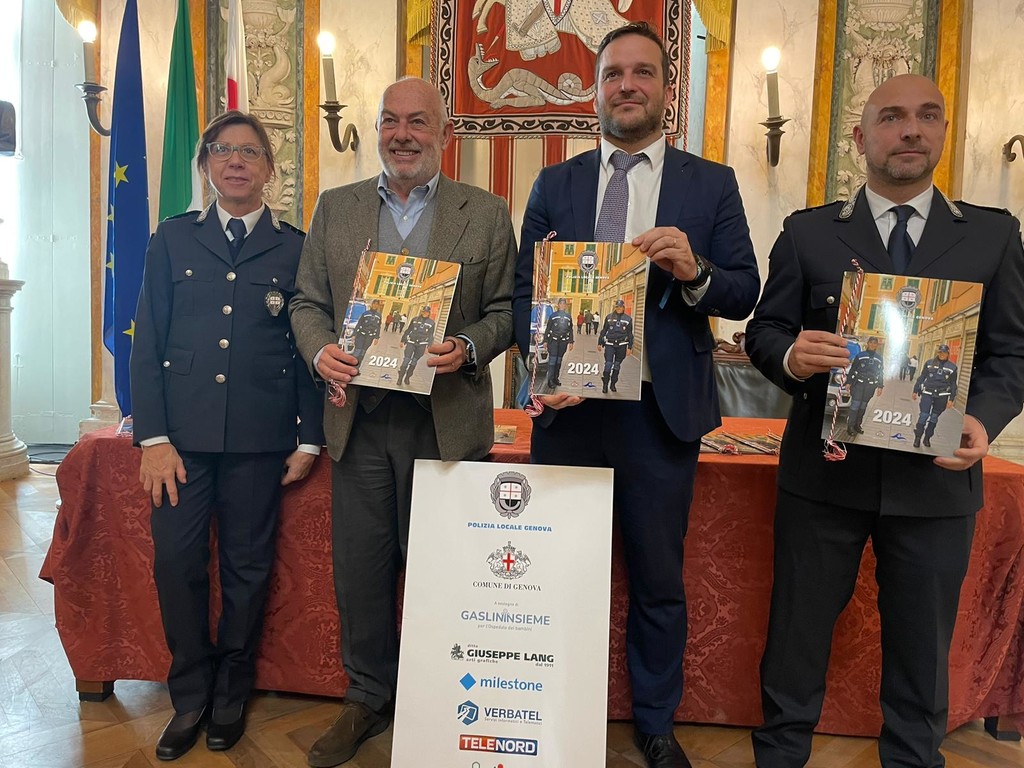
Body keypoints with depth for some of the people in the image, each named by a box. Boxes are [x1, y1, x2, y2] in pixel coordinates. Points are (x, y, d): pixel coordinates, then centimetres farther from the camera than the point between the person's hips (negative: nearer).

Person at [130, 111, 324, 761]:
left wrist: (310, 439, -1)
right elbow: (147, 343, 5)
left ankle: (231, 696, 27)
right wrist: (153, 437, -3)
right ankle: (190, 698, 24)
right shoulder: (174, 238, 9)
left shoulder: (296, 248, 6)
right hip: (182, 432, 1)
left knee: (248, 568, 7)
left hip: (259, 437, -1)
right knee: (177, 563, 2)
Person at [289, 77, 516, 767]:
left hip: (445, 421, -2)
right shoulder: (335, 208, 10)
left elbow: (504, 311, 3)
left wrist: (467, 348, -16)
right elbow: (308, 302, 11)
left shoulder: (487, 214, 4)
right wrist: (320, 349, -9)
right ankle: (368, 698, 33)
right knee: (360, 569, 11)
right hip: (359, 418, 3)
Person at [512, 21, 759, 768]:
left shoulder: (711, 183, 5)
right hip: (569, 403, 2)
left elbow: (745, 293, 0)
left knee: (659, 579, 12)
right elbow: (524, 291, 2)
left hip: (663, 410, -1)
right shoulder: (555, 183, 8)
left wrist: (694, 271, -21)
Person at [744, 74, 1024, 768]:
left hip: (936, 476, 1)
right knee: (799, 628, 12)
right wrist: (790, 356, -21)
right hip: (824, 468, -1)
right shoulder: (808, 232, 4)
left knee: (922, 641, 15)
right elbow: (764, 330, 2)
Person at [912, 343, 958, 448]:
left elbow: (953, 384, 7)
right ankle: (917, 438, -1)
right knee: (924, 415, -8)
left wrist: (951, 399, 3)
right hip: (927, 393, -1)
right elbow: (921, 377, 8)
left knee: (934, 417, 8)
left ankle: (927, 438, 18)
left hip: (942, 396, 1)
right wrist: (915, 391, 7)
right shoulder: (929, 363, 2)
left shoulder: (952, 367, 3)